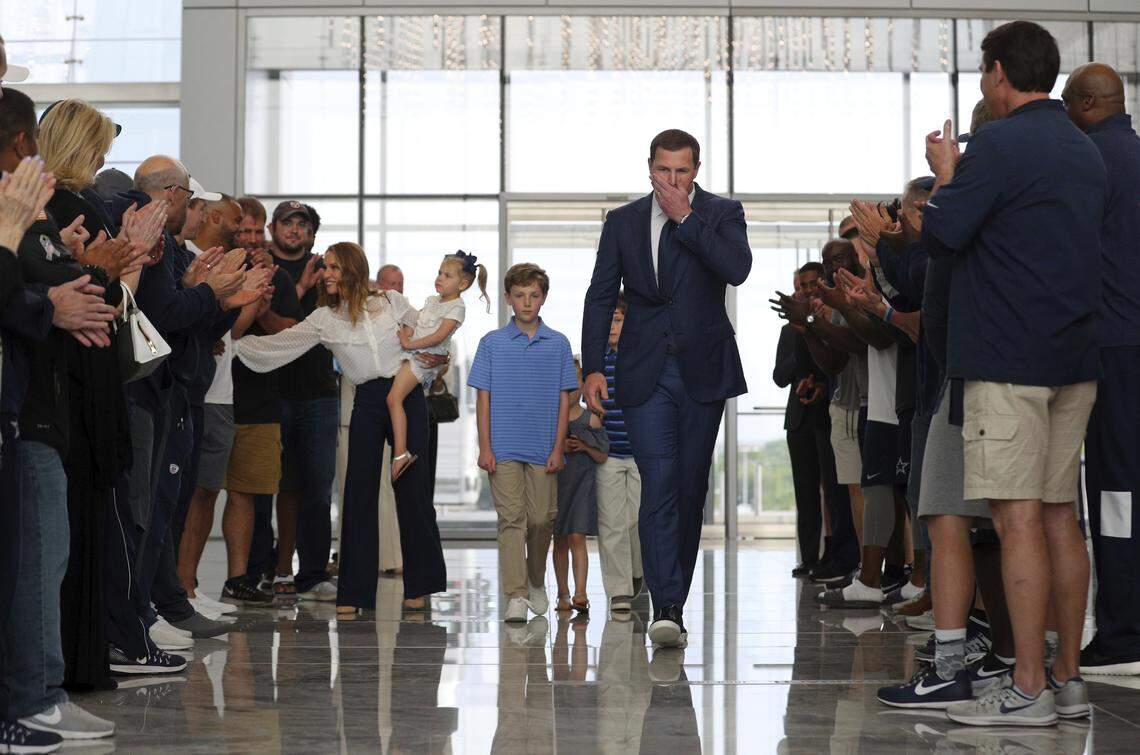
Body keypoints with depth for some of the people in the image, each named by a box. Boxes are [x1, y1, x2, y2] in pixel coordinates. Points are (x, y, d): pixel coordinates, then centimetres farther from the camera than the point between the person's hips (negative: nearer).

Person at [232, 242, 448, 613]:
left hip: (407, 395, -2)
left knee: (411, 489, 1)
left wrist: (437, 358, -4)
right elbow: (277, 345, 1)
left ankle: (419, 586, 11)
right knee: (359, 493, -3)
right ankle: (354, 593, 3)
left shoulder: (392, 302, 3)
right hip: (368, 404, 2)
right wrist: (234, 341, -4)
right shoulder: (324, 320, 6)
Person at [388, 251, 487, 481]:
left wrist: (409, 344, -16)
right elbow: (414, 321, 17)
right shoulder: (432, 300, 20)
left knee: (394, 398, -20)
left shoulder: (457, 307, -6)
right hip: (411, 353, 10)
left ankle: (400, 453, -23)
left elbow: (438, 336, -15)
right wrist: (405, 331, -6)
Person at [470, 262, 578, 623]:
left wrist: (558, 448, -1)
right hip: (504, 448, -1)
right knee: (511, 519, -6)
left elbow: (564, 399, 6)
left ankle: (537, 582, 29)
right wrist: (485, 448, -4)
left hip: (543, 449, 1)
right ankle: (516, 596, -8)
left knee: (542, 519, 5)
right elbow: (483, 397, 3)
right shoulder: (492, 343, 3)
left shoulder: (558, 344, 5)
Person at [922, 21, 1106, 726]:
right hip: (1075, 356, 8)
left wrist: (946, 174, 6)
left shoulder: (998, 144, -11)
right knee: (1060, 516, 10)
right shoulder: (1087, 151, 17)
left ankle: (1028, 690, -7)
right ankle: (1068, 679, 14)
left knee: (1018, 518, -8)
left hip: (1008, 357, -8)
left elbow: (944, 235, -12)